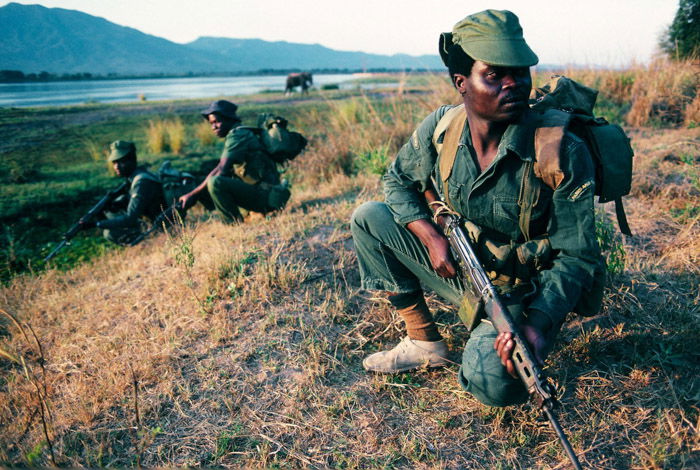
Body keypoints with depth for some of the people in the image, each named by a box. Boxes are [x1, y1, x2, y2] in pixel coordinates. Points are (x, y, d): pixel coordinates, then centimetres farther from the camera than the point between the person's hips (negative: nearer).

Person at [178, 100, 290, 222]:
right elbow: (223, 171, 18)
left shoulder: (237, 135, -10)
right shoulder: (235, 135, 20)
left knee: (215, 182, -28)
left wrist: (193, 194, -15)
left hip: (265, 196, -10)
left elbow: (221, 172, -19)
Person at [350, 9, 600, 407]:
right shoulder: (441, 127, -11)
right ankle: (425, 342, 4)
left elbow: (576, 258, -18)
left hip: (521, 294, -4)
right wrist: (432, 236, -12)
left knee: (494, 381, -32)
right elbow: (399, 180, 5)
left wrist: (539, 323, -34)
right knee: (369, 218, -5)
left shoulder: (564, 154, -22)